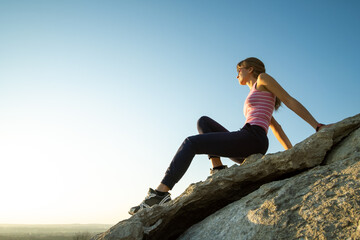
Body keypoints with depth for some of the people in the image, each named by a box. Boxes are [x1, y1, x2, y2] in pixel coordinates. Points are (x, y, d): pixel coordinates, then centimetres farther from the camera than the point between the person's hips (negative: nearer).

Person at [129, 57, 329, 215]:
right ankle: (218, 169, -7)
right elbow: (275, 126, 33)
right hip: (245, 149, 9)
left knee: (191, 143, -14)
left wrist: (317, 126, -2)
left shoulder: (263, 79, 12)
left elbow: (291, 101, 5)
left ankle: (161, 193, -25)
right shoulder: (255, 98, 36)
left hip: (252, 138, -9)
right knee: (204, 121, 12)